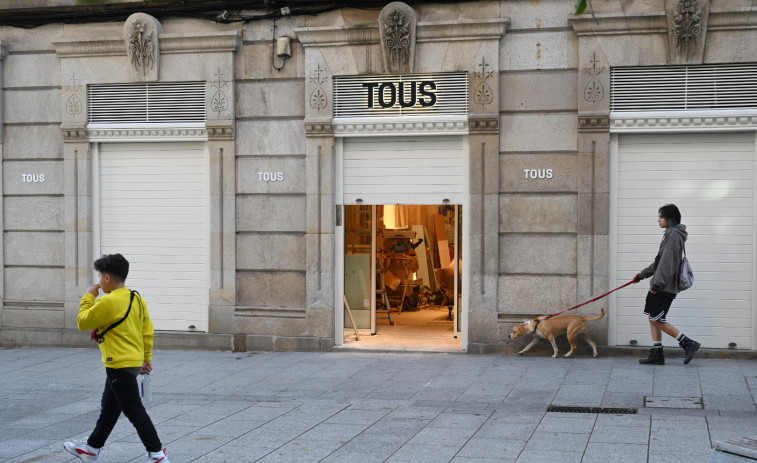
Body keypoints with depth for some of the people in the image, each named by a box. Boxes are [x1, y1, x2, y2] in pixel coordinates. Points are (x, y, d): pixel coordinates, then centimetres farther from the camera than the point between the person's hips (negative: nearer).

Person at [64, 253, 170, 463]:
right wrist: (147, 357, 18)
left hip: (120, 365, -10)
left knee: (134, 410, -3)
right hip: (134, 362, 10)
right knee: (108, 408, 21)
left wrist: (88, 297, 1)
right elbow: (148, 331, 11)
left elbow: (83, 322, -9)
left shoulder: (108, 302, -19)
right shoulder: (137, 299, 7)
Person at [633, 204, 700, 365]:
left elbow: (667, 262, -21)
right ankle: (657, 354, 12)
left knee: (656, 320, -8)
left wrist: (657, 283, -23)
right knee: (653, 318, 9)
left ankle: (688, 343, -2)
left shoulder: (674, 235, -14)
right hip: (660, 286, 10)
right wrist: (643, 274, 26)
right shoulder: (670, 234, 17)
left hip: (665, 287, -10)